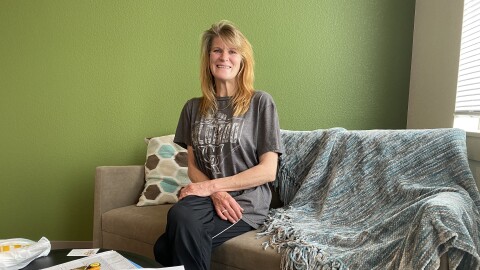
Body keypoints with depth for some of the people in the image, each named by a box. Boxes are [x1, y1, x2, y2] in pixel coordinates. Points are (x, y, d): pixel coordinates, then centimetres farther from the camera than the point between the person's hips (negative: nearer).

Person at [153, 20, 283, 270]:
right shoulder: (193, 107, 12)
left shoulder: (260, 103, -2)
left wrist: (210, 185, -12)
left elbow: (268, 171, -7)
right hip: (207, 197, 4)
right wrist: (217, 193, -12)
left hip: (246, 203, -4)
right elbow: (193, 166, 9)